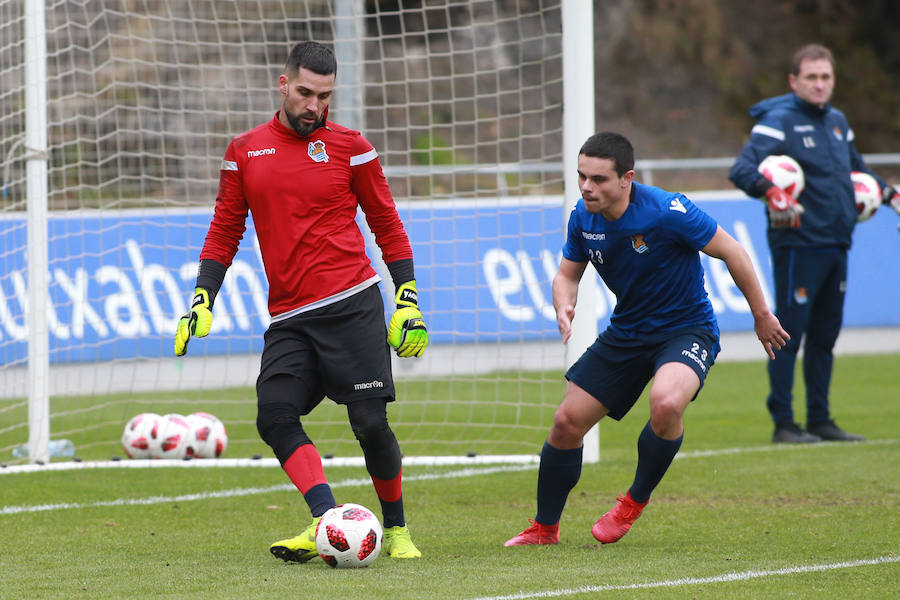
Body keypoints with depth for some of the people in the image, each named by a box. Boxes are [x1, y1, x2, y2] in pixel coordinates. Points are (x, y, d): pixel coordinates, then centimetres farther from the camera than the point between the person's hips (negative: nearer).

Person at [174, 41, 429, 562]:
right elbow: (225, 232, 17)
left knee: (371, 422, -6)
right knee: (275, 416, -17)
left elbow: (388, 227, 9)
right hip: (289, 318, 3)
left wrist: (409, 302, 2)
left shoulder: (349, 147, 4)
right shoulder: (245, 152, 12)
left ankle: (397, 530, 13)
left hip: (352, 304, -3)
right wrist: (202, 302, 6)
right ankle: (328, 525, -22)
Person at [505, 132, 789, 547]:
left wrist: (761, 315, -6)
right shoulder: (583, 217, -8)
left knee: (666, 403, -35)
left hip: (687, 329, -6)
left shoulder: (666, 211, -26)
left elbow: (731, 252, -14)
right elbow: (567, 274, 8)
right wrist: (564, 308, -16)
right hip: (626, 332, 6)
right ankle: (544, 528, 22)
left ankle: (635, 502, -9)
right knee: (567, 422, 1)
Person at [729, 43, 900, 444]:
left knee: (825, 335, 12)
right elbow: (742, 170, -20)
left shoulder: (837, 122, 16)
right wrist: (770, 192, -38)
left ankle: (820, 420, 19)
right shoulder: (779, 122, -8)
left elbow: (858, 168, 33)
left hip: (836, 245, 8)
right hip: (798, 243, -8)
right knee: (789, 334, -5)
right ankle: (783, 423, -1)